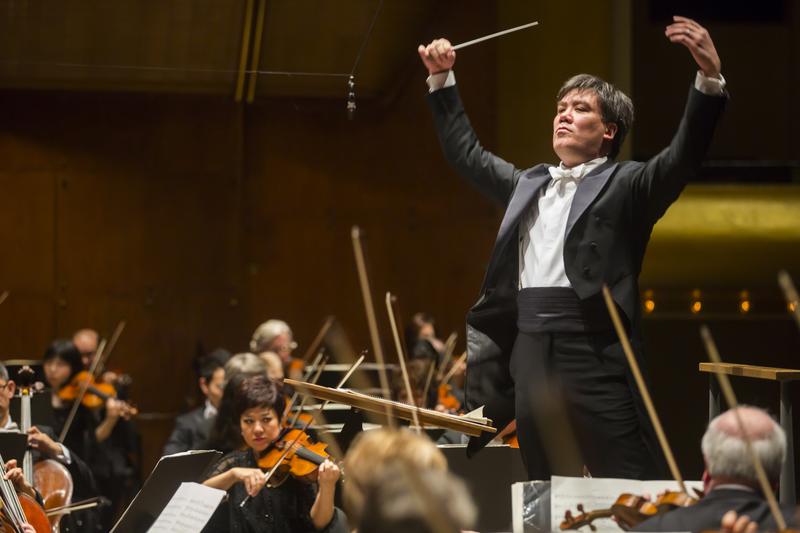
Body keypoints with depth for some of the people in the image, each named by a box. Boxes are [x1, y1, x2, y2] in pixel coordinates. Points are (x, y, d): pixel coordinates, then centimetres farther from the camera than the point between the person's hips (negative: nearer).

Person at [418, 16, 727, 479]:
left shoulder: (626, 184, 4)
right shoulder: (528, 184, 22)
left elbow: (685, 156, -11)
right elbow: (467, 153, 33)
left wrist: (710, 79, -24)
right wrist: (442, 80, 29)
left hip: (593, 351, -6)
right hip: (530, 350, 6)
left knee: (635, 491, -10)